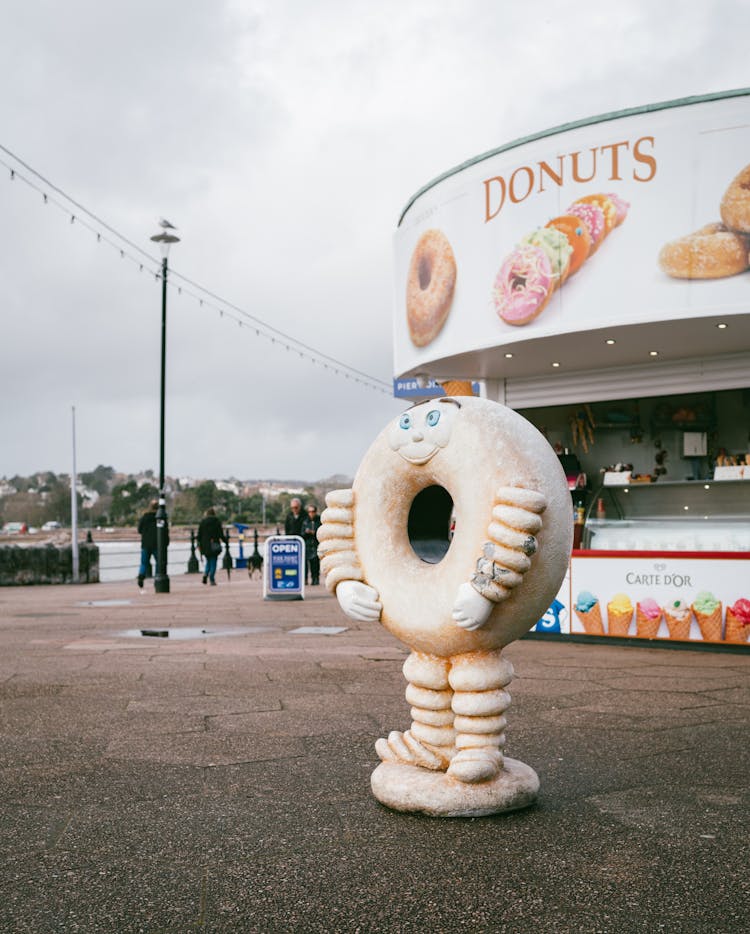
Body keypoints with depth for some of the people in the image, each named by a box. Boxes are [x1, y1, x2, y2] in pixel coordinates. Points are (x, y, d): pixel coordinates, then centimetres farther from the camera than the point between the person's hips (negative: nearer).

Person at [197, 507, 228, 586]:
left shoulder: (202, 521, 3)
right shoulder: (216, 521, -7)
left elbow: (199, 534, 6)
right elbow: (221, 534, -6)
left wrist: (199, 544, 13)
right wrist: (226, 541, 5)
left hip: (205, 545, 4)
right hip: (214, 546, -4)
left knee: (208, 562, 19)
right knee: (213, 562, 3)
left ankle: (205, 574, -5)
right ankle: (212, 579, -2)